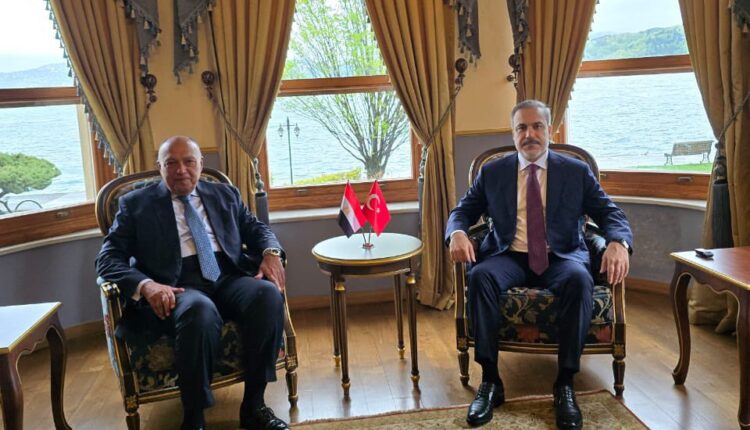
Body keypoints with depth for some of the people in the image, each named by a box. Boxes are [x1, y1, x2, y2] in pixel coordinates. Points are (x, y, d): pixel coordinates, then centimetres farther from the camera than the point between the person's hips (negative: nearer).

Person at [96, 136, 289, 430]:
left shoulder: (225, 194, 21)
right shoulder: (136, 204, 11)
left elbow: (256, 227, 21)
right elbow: (108, 258, 3)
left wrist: (271, 252, -5)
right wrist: (145, 285, -18)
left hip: (228, 277, 3)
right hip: (178, 286, -3)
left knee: (268, 294, -30)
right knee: (200, 310, -38)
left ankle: (253, 404, -16)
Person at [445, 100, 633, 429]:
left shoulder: (577, 172, 9)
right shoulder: (492, 172, 12)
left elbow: (610, 213, 5)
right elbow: (462, 211, 11)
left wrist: (618, 242, -19)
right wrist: (457, 232, -14)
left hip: (560, 257, 0)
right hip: (509, 257, 1)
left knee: (579, 278, -35)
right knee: (479, 276, -32)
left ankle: (565, 384, -23)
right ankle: (490, 381, -23)